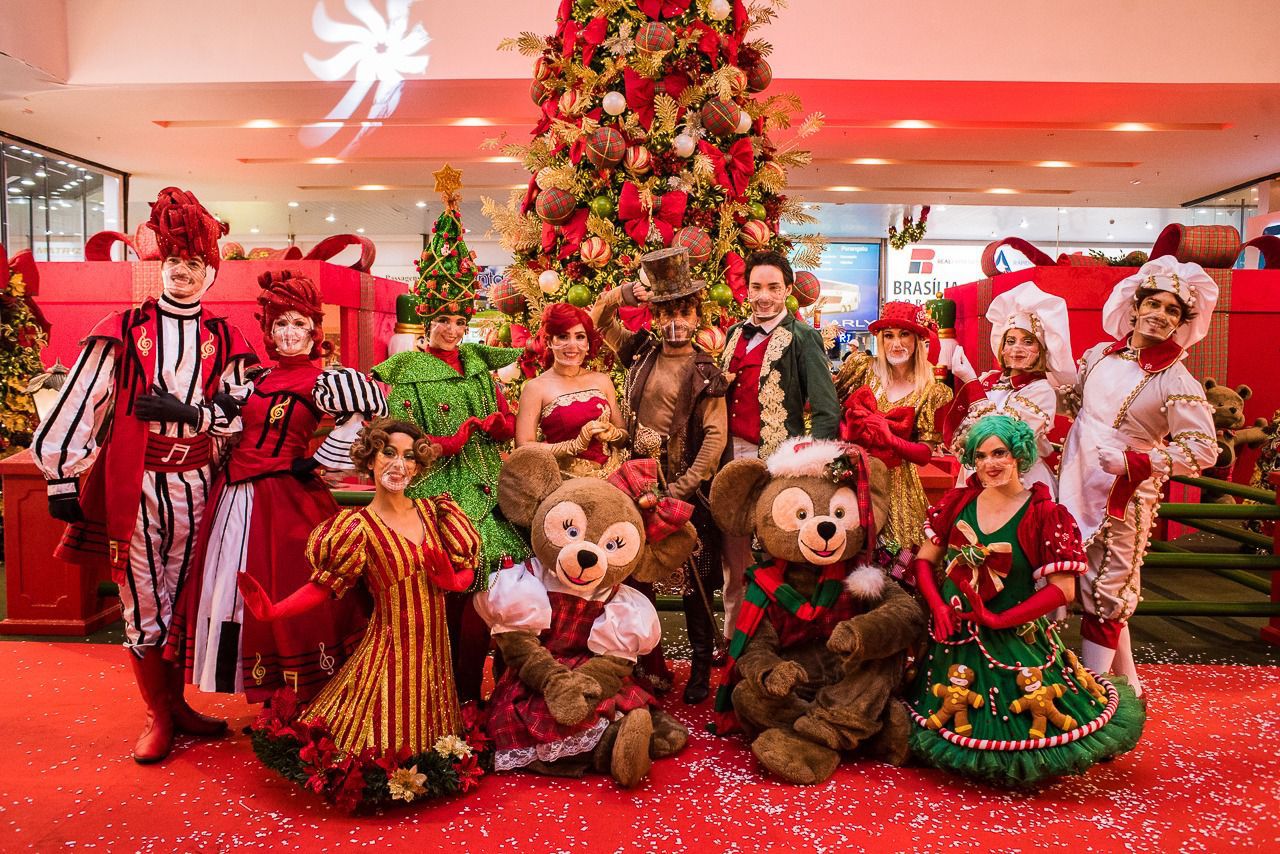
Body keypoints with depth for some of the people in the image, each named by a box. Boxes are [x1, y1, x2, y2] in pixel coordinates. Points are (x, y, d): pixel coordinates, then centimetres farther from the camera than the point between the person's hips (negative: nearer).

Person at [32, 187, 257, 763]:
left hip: (194, 487, 2)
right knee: (142, 605, 5)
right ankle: (157, 715, 21)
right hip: (132, 486, -2)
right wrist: (62, 477, -8)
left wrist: (187, 411, -14)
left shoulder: (224, 341, 6)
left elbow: (238, 416, 3)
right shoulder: (122, 332, 0)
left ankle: (176, 704, 28)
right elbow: (79, 404, -4)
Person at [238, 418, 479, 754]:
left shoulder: (431, 511, 2)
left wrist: (452, 580, -13)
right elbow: (322, 586, -10)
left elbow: (467, 567, 9)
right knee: (386, 743, 4)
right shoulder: (360, 526, -11)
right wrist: (271, 612, -24)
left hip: (434, 648, 4)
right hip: (391, 650, -4)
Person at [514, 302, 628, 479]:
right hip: (566, 477, -3)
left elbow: (625, 436, 18)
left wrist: (612, 434, -4)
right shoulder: (536, 388, 0)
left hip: (611, 473, 3)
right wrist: (577, 443, -11)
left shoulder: (602, 380, 12)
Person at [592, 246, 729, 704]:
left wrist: (682, 489, -15)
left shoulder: (705, 373, -5)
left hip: (688, 489, -4)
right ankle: (650, 664, 24)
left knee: (696, 583, 4)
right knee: (636, 576, 8)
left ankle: (701, 666, 20)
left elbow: (716, 436, -10)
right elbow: (599, 319, 18)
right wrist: (622, 292, -1)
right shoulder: (640, 353, 6)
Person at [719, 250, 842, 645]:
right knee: (734, 558, 13)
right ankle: (733, 638, 26)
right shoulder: (735, 334, 14)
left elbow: (827, 411, -10)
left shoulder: (803, 338, -5)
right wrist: (721, 450, 10)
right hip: (733, 457, 6)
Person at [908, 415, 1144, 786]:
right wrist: (938, 607, -13)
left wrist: (998, 619, -19)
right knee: (953, 712, 12)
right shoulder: (959, 502, -1)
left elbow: (1063, 589, -15)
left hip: (1015, 641, -3)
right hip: (954, 637, 3)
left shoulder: (1046, 516, -11)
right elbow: (924, 560, 4)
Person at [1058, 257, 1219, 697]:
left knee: (1104, 594, 2)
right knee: (1107, 590, 15)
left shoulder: (1175, 381, -11)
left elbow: (1202, 448, -14)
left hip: (1124, 499, -6)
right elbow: (1072, 397, 24)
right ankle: (1126, 682, 31)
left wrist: (1134, 462, -23)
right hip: (1078, 486, 6)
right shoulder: (1100, 355, 6)